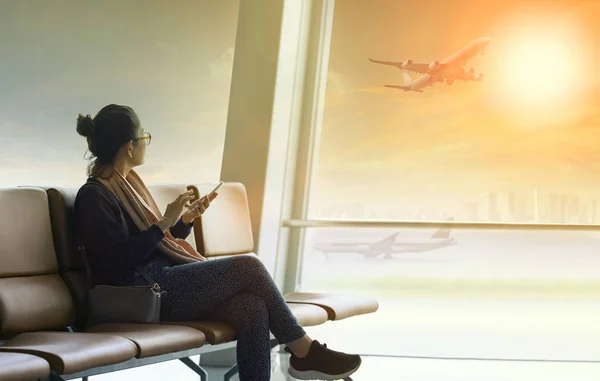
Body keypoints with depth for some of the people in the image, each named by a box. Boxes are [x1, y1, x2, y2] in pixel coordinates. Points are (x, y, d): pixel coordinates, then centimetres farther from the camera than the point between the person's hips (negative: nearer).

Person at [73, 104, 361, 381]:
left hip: (164, 282, 9)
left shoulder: (127, 182, 18)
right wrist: (164, 222, -17)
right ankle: (304, 352, -3)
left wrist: (185, 220, 9)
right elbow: (118, 262, -18)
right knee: (248, 267, -16)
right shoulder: (94, 196, -10)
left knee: (252, 308, -16)